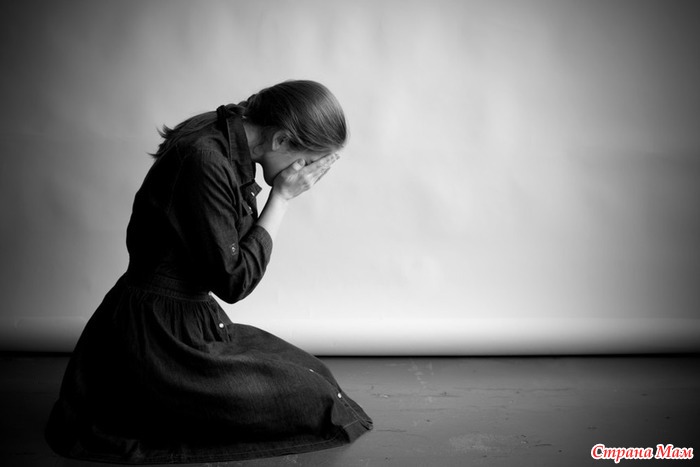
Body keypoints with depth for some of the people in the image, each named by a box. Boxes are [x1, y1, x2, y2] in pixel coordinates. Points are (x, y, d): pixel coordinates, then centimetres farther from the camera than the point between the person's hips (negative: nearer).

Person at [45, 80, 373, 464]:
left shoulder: (224, 138, 4)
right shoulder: (206, 161, -26)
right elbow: (233, 281, -20)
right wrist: (282, 196, -16)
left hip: (189, 324, 10)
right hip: (156, 341, -10)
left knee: (315, 373, 12)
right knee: (314, 403, -8)